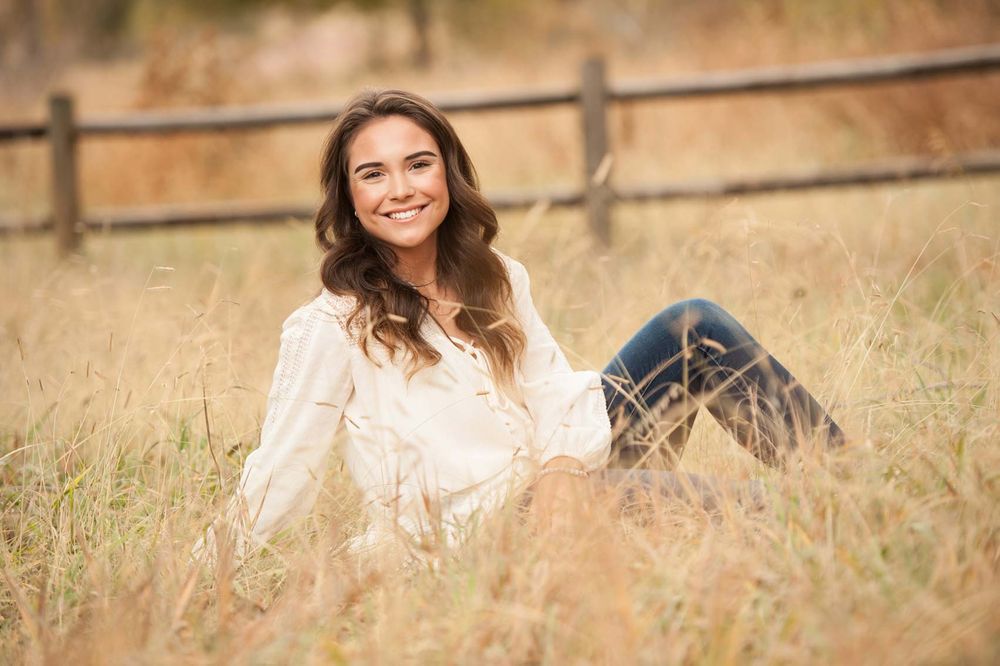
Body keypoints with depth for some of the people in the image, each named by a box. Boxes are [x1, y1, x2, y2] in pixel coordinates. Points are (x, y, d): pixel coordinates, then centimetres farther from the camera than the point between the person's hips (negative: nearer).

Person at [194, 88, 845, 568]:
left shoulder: (496, 281, 9)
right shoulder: (333, 326, -10)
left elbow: (556, 390, 2)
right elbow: (282, 472, -12)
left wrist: (562, 467, -18)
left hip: (561, 484, 7)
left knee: (693, 326, -8)